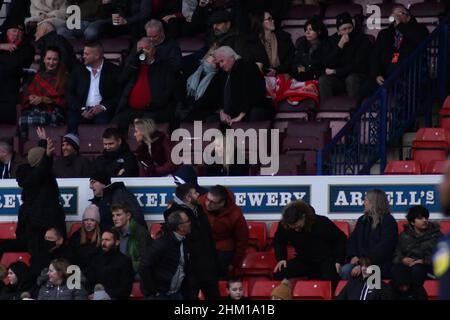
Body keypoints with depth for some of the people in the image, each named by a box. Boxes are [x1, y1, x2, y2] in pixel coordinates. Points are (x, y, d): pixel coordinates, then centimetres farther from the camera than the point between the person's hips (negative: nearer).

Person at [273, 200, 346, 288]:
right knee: (279, 274, -20)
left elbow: (341, 238, -10)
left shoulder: (321, 223, -24)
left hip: (326, 259, -4)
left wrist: (338, 261, -17)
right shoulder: (284, 226, -15)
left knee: (329, 278, -37)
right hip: (304, 260, 4)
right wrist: (281, 258, -6)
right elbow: (278, 241, 9)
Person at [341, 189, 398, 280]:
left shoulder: (388, 221, -3)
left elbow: (383, 248, -13)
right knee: (345, 270, -25)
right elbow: (352, 240, 22)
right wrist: (353, 256, -1)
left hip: (381, 265, -6)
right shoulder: (362, 220, 19)